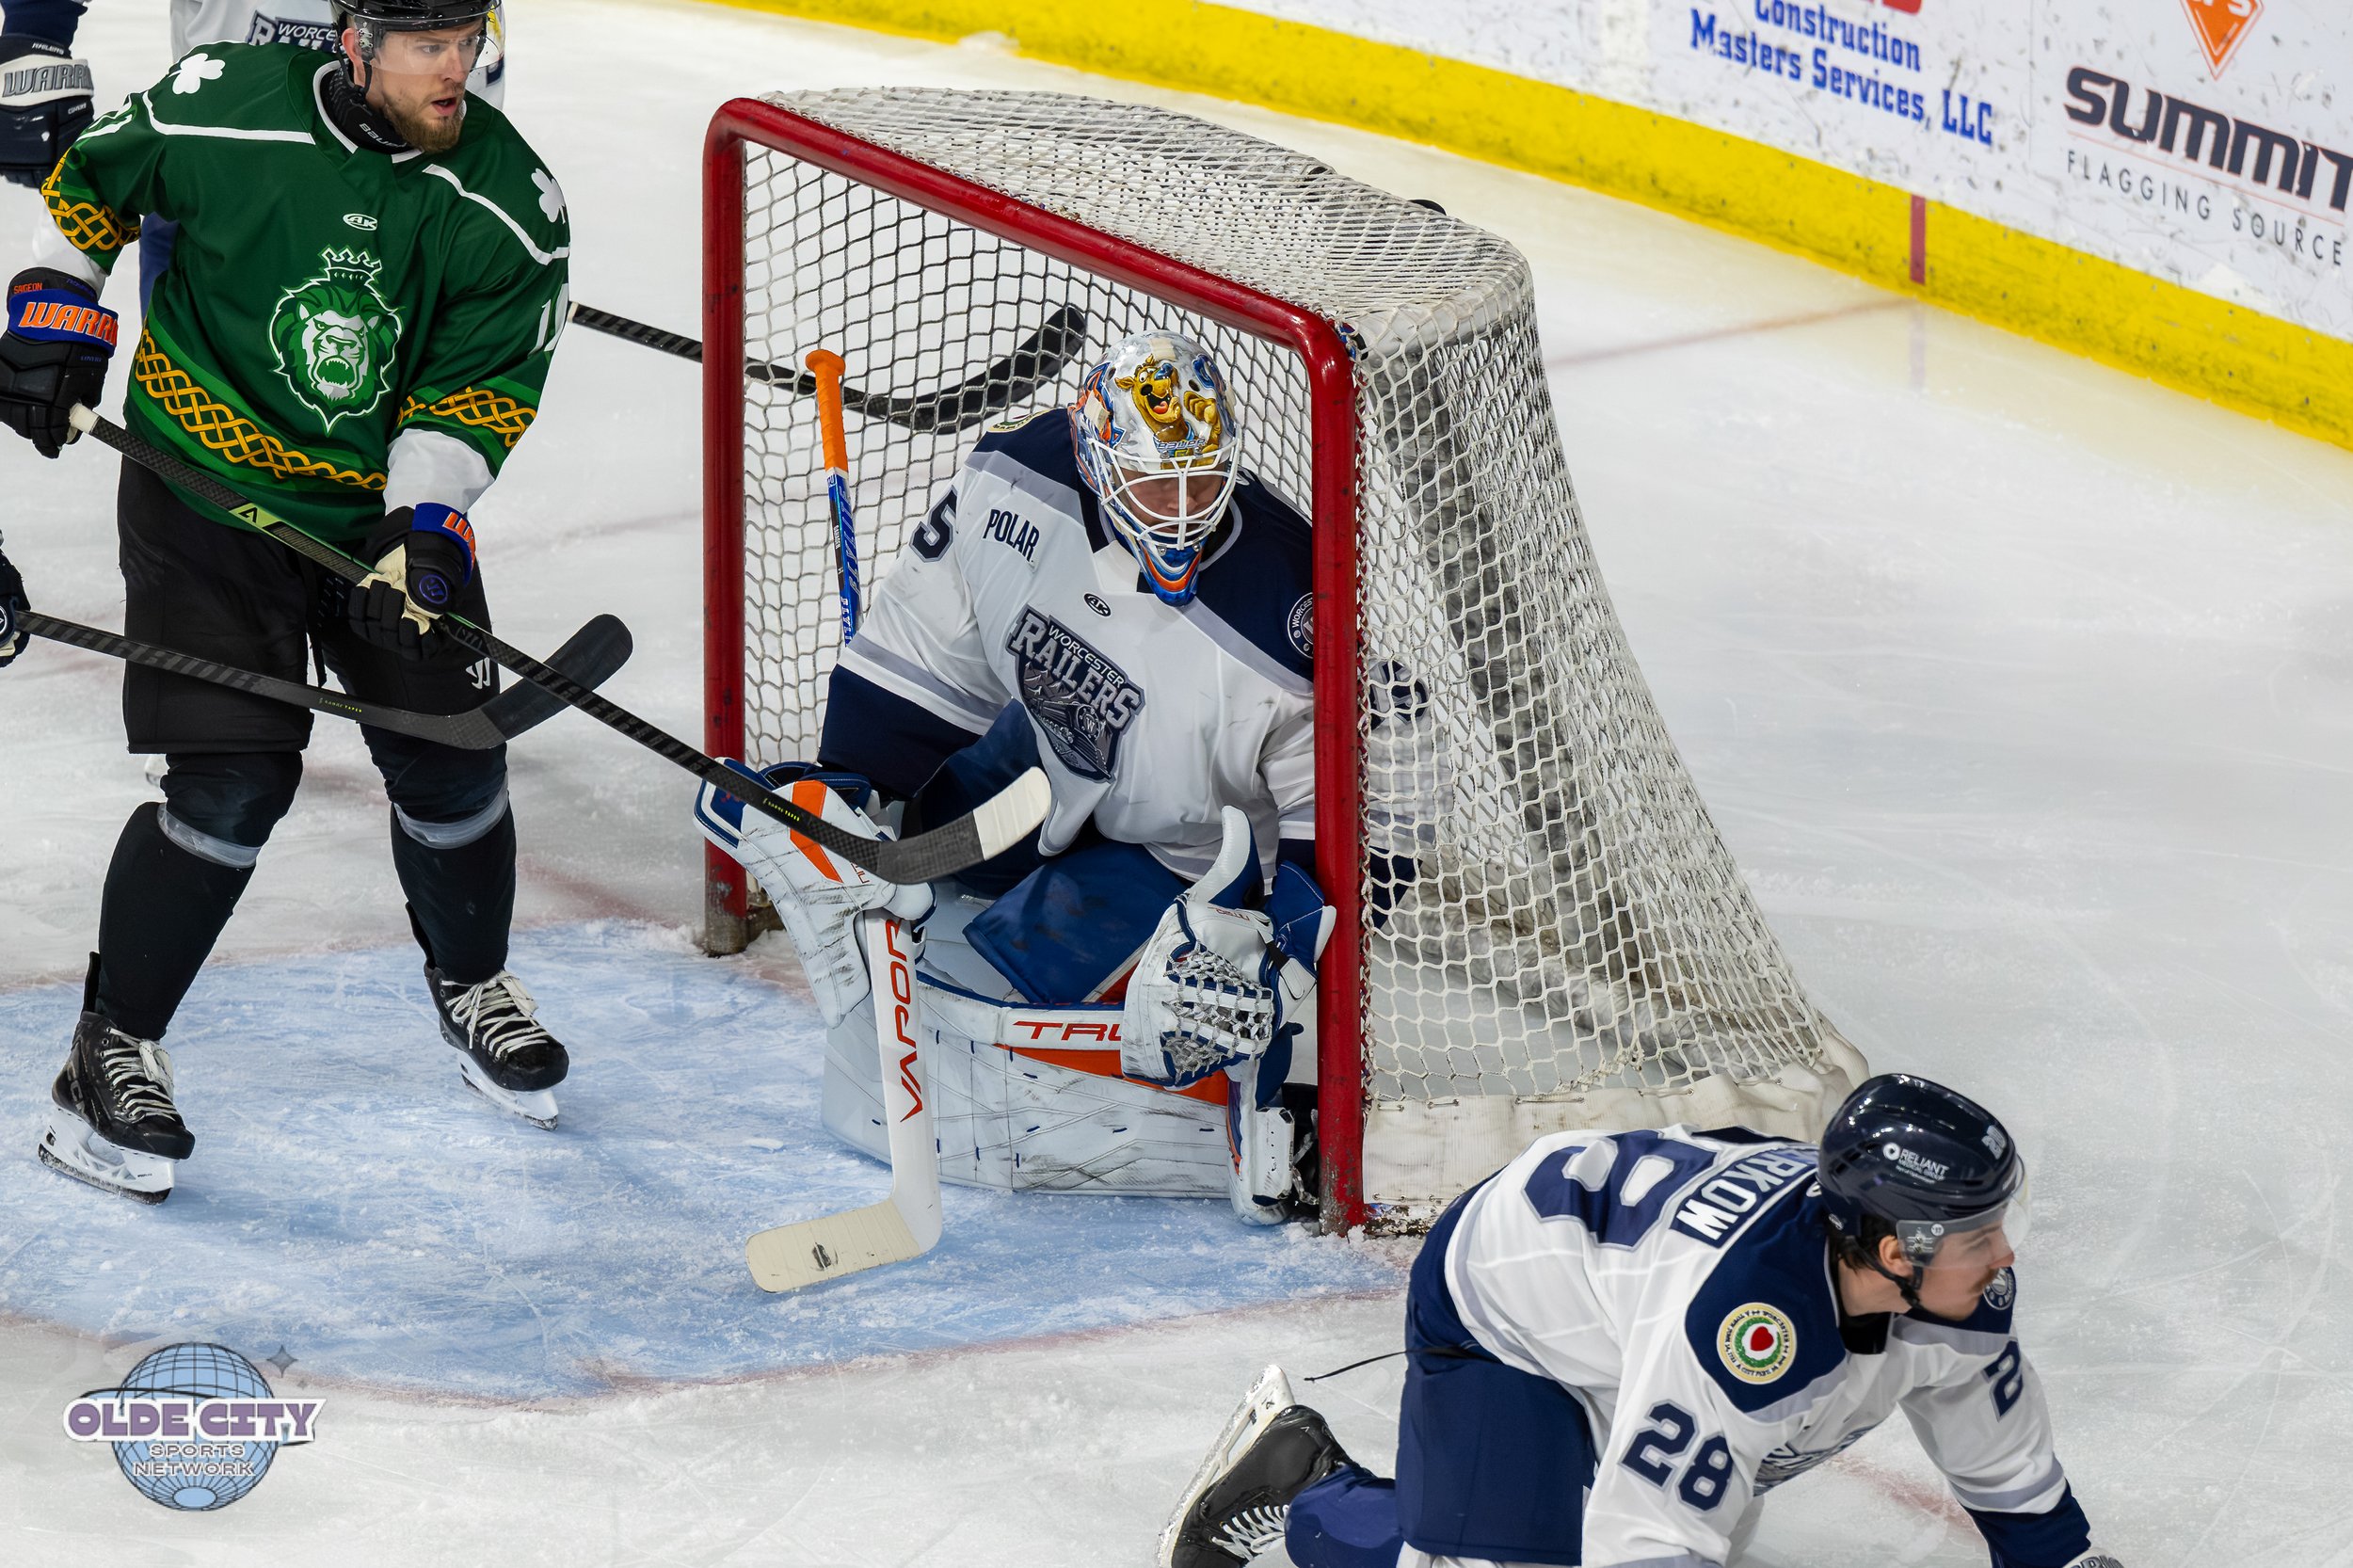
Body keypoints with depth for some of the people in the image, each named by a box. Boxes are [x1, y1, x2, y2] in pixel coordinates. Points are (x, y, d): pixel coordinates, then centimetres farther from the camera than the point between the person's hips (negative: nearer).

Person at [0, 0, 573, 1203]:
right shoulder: (224, 112, -18)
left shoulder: (510, 204, -12)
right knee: (234, 780, -13)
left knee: (450, 762, 5)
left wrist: (424, 527, -20)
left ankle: (470, 982, 35)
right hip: (206, 489, -3)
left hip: (387, 504, 3)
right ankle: (112, 1051, 1)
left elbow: (475, 390, -8)